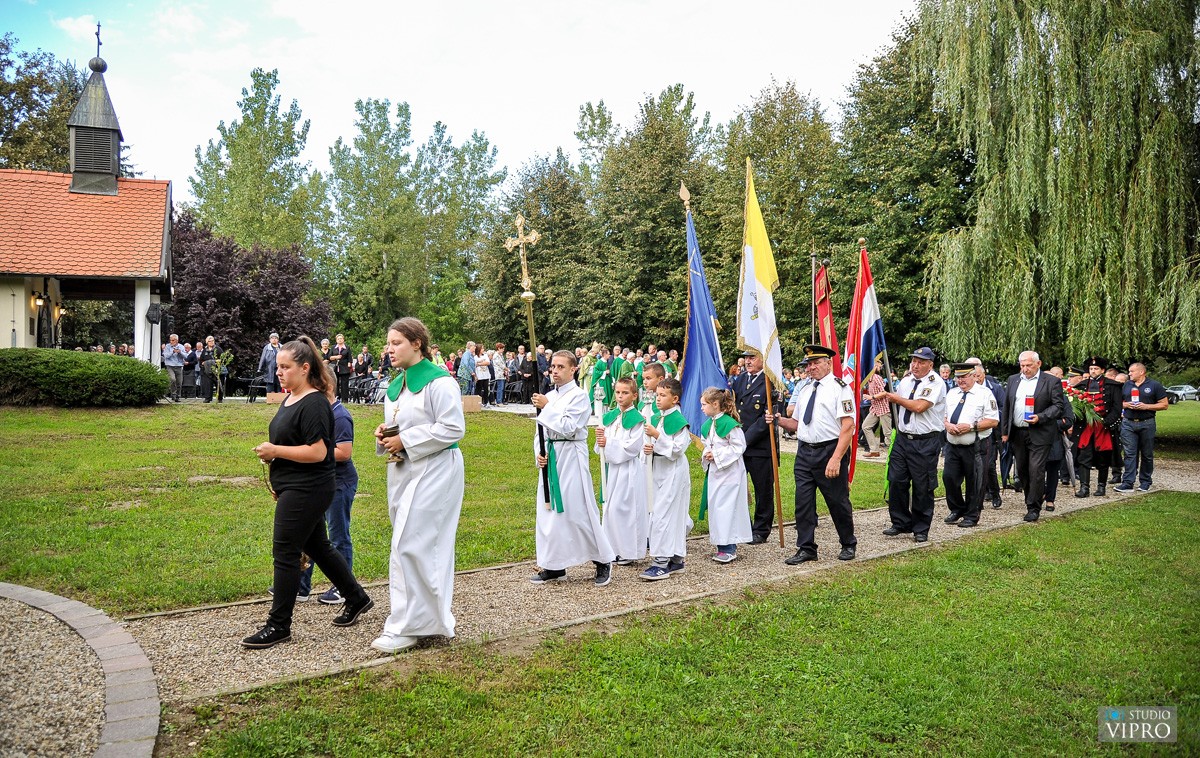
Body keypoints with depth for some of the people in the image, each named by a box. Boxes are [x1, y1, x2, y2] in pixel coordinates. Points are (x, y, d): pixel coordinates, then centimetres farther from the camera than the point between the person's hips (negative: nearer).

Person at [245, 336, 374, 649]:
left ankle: (278, 626, 7)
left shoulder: (314, 404, -18)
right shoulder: (290, 399, 12)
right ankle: (356, 598, 30)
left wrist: (275, 451, -19)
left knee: (285, 554, -4)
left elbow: (317, 452, -24)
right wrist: (271, 454, 14)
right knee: (317, 547, 17)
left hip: (306, 491, -10)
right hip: (293, 489, 10)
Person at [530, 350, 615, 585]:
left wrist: (547, 407, -16)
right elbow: (540, 431, 16)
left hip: (571, 457, -7)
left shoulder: (579, 396, -9)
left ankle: (604, 561, 10)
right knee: (550, 510, 9)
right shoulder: (549, 396, 12)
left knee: (578, 511, -5)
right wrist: (538, 453, -1)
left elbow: (568, 427, -20)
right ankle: (554, 566, 18)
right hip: (550, 458, 7)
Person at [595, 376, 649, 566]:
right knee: (610, 507, 10)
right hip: (611, 467, 7)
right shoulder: (609, 417, 10)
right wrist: (600, 437, -8)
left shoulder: (636, 419, -10)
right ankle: (615, 548, 21)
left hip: (629, 470, -7)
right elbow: (603, 445, 14)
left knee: (623, 508, -6)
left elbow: (632, 447, -18)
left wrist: (608, 444, -17)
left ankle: (629, 551, 5)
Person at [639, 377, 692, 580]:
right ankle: (676, 560, 22)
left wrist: (657, 435, -23)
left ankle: (661, 562, -7)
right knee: (673, 515, 14)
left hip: (674, 472, -8)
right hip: (659, 470, 8)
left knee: (663, 514, -11)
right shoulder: (655, 418, 10)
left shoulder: (678, 421, -14)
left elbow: (678, 449, -19)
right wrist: (648, 448, -3)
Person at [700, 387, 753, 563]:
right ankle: (723, 546, 19)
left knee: (725, 507, -8)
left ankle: (729, 549, -3)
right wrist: (706, 455, 0)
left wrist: (717, 455, -18)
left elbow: (739, 446, -17)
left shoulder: (729, 424, -16)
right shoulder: (708, 424, 9)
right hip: (714, 471, 8)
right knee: (714, 506, 10)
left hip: (729, 471, -8)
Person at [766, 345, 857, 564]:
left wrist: (836, 459, -23)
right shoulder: (804, 390, 14)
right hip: (804, 452, 6)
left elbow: (848, 427, -15)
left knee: (838, 502, 7)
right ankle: (806, 549, 15)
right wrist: (779, 421, -1)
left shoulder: (839, 388, -8)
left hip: (830, 452, -6)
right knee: (803, 502, 4)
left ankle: (848, 545, 27)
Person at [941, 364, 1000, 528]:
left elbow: (993, 421, -10)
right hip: (953, 445, 5)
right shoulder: (951, 394, 13)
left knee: (974, 482, 4)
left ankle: (971, 516, 17)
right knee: (948, 477, 3)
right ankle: (957, 510, 23)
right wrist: (947, 425, -5)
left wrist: (971, 426, -19)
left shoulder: (984, 394, -5)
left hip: (974, 448, -5)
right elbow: (943, 415, 17)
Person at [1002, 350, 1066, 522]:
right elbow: (1007, 406, 14)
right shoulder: (1013, 380, 11)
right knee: (1021, 470, 12)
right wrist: (1005, 431, 11)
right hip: (1017, 434, 5)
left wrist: (1040, 417, -20)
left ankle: (1034, 507, 1)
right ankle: (1032, 498, 28)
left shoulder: (1052, 381, -3)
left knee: (1036, 471, -7)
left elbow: (1058, 406, -6)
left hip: (1039, 435, -5)